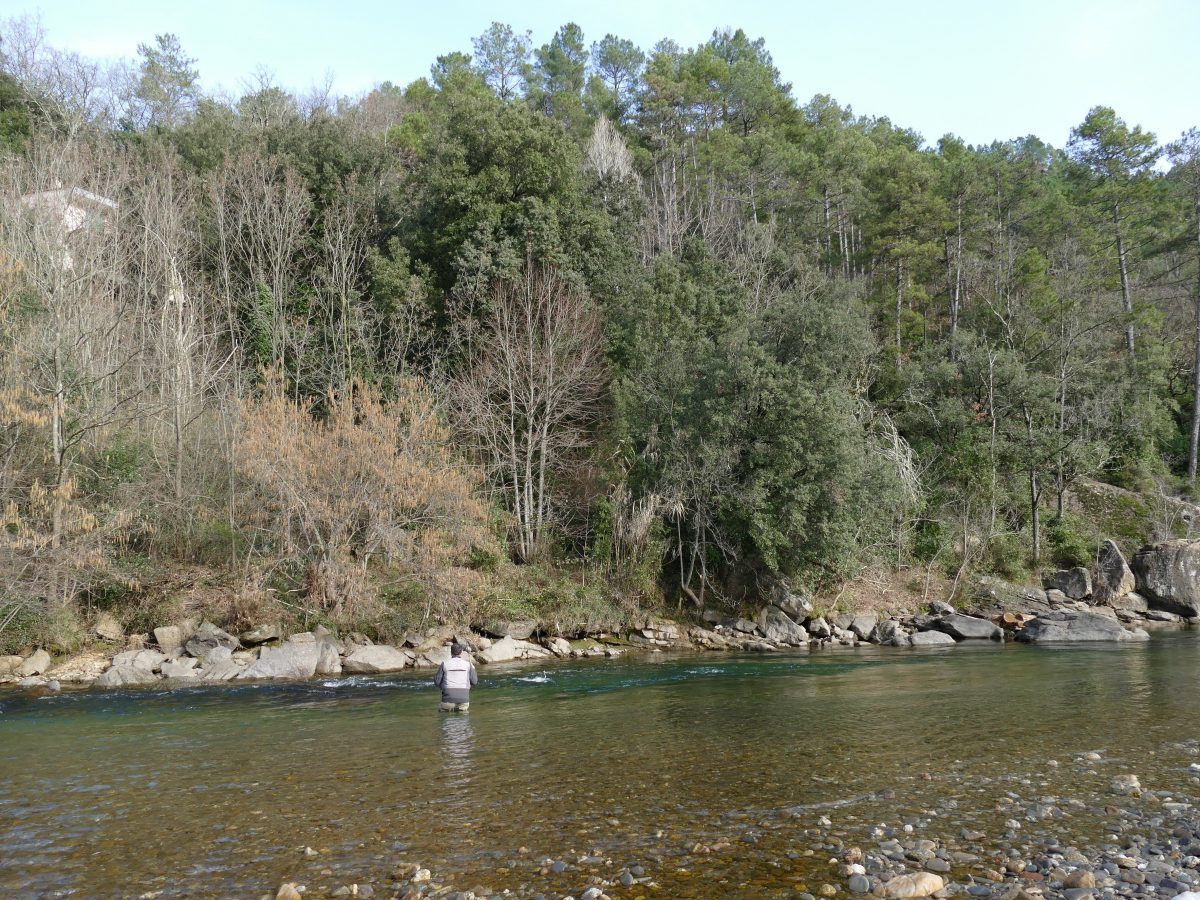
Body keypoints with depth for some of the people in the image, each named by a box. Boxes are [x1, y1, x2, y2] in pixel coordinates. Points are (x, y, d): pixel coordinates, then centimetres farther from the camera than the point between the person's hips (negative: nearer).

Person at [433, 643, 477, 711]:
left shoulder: (445, 664, -1)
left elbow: (437, 681, 1)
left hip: (449, 701, -1)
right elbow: (474, 681, 6)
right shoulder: (467, 664, 1)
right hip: (463, 701, 1)